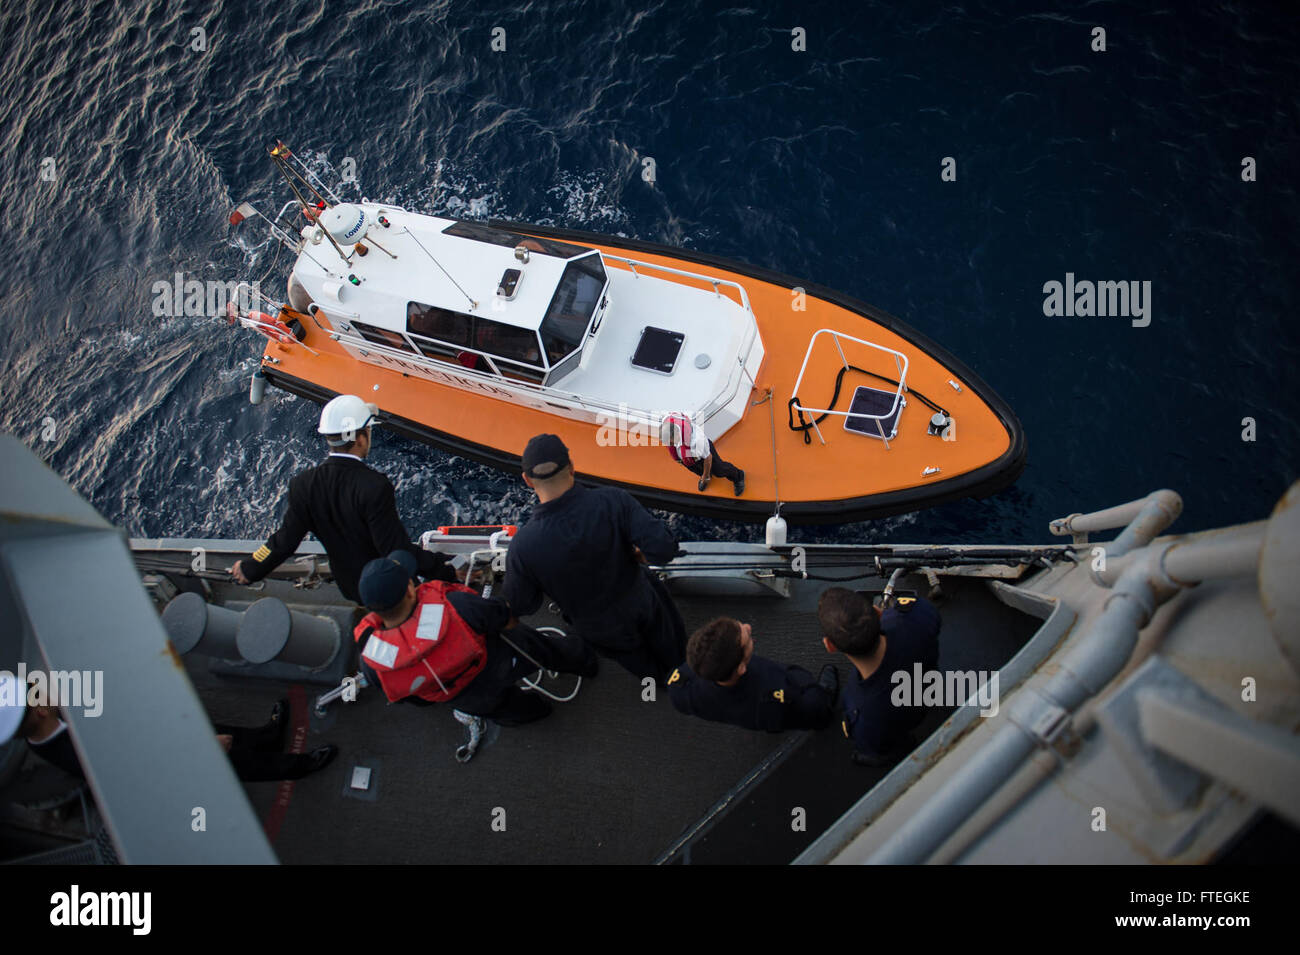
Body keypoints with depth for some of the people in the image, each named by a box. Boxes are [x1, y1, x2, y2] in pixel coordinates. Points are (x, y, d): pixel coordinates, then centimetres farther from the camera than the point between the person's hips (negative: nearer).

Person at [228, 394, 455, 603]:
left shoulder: (303, 485, -12)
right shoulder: (375, 487, -30)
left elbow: (285, 540, -3)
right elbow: (398, 550, -27)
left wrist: (249, 569, 14)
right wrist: (448, 569, -21)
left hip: (347, 586, 7)